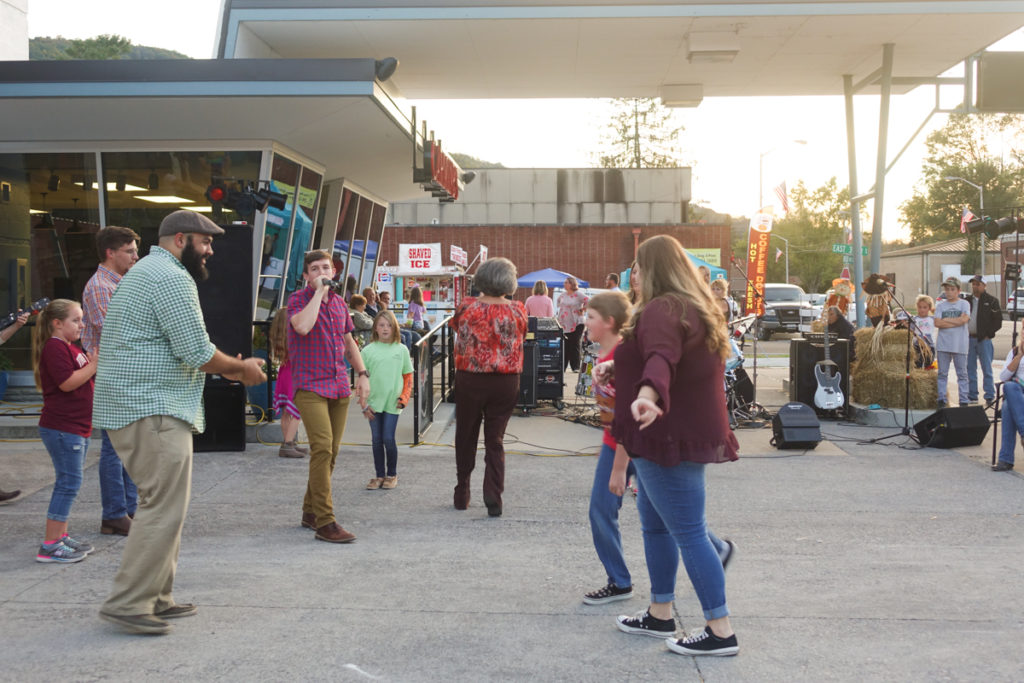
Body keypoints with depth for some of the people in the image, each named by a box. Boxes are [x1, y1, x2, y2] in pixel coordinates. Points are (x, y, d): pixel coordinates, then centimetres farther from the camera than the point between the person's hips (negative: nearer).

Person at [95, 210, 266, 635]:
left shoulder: (146, 272, 23)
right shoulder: (171, 277, -13)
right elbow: (198, 353, -18)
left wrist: (226, 369, 18)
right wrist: (241, 368, -1)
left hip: (130, 406, 11)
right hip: (152, 411, -11)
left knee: (161, 504, 15)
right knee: (164, 508, -9)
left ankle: (155, 598, 20)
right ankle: (127, 604, -5)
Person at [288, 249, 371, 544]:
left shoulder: (339, 302, 15)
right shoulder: (298, 299, -4)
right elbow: (302, 326, -26)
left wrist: (362, 374, 16)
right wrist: (318, 291, -17)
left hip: (339, 386, 7)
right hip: (310, 386, -7)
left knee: (330, 452, 9)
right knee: (322, 448, -17)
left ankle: (311, 511, 23)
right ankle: (324, 522, -15)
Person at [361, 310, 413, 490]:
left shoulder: (401, 350, 3)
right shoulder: (368, 350, 2)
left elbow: (408, 376, 8)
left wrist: (404, 397, -3)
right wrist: (364, 404, -2)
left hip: (392, 403, -1)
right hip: (374, 402, 1)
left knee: (388, 439, -4)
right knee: (377, 440, 7)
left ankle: (392, 475, 13)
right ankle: (379, 475, 18)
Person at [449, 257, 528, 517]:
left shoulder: (468, 308, -12)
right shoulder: (517, 311, -8)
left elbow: (454, 324, 10)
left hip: (470, 380, -1)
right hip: (506, 382, 1)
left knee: (466, 436, 15)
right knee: (495, 440, 8)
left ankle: (462, 494, 24)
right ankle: (494, 498, 0)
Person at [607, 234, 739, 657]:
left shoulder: (661, 310, -17)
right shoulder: (696, 308, 16)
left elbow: (662, 356, -39)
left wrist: (648, 393, -57)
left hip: (671, 434, -11)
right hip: (696, 429, 11)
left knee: (688, 531, -5)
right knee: (655, 523, 18)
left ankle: (720, 631, 2)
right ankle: (660, 615, 28)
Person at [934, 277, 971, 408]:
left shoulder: (964, 304, 4)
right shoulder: (940, 305, 8)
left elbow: (964, 319, -13)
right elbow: (937, 323, -4)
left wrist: (945, 320, -7)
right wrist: (956, 322, -9)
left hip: (960, 345, -1)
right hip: (943, 344, 2)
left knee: (962, 374, 3)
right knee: (942, 374, 5)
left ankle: (963, 401, 8)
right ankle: (941, 400, 11)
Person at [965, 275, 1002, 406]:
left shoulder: (991, 301, 0)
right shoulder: (967, 300, 11)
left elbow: (998, 320, -2)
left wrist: (989, 334, -9)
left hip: (983, 339, -4)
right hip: (969, 338, 4)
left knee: (986, 369, -3)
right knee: (970, 369, 7)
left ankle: (989, 397, 0)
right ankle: (972, 396, 14)